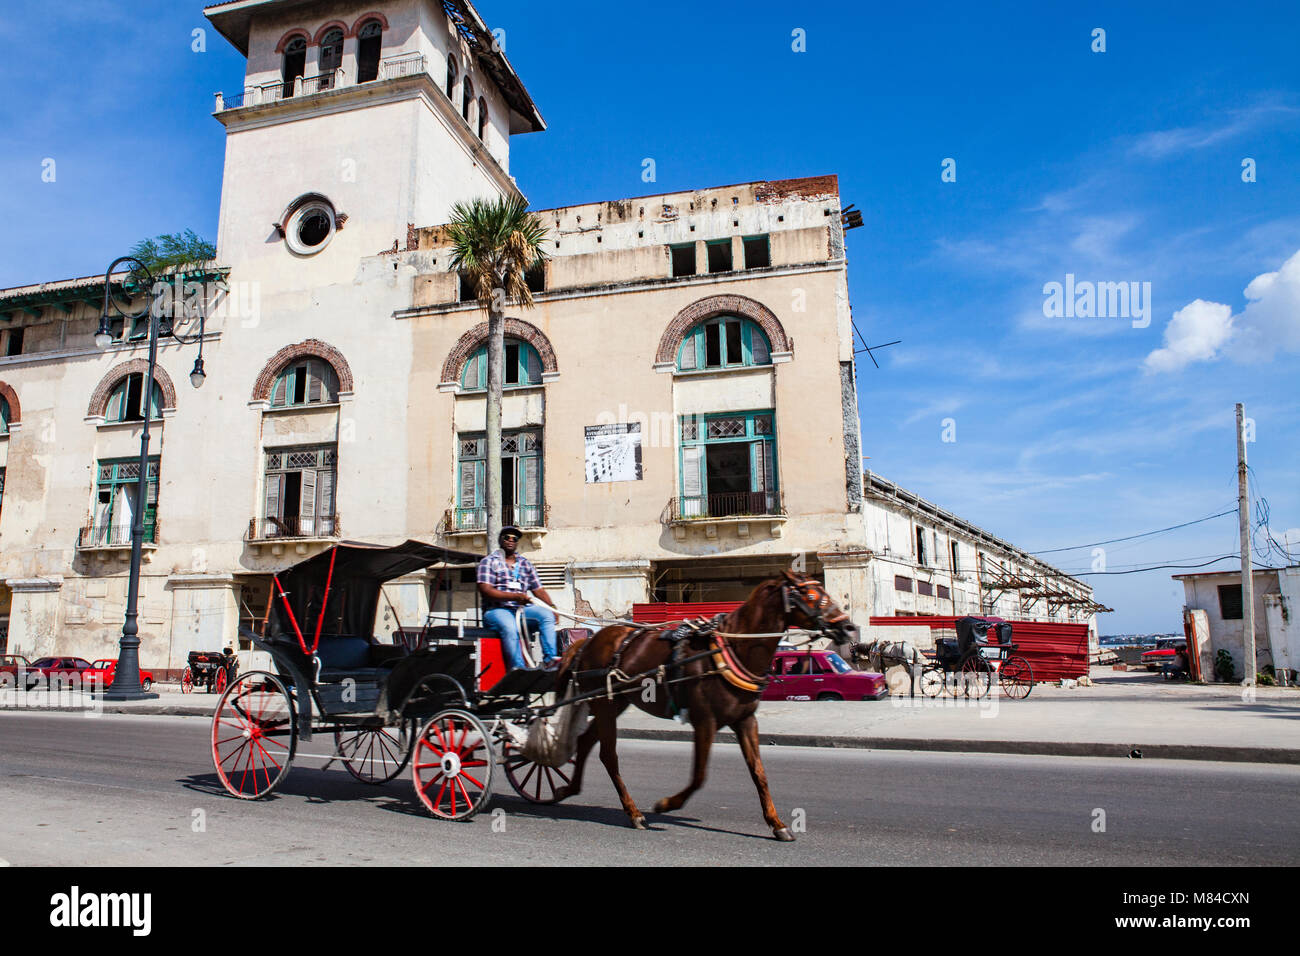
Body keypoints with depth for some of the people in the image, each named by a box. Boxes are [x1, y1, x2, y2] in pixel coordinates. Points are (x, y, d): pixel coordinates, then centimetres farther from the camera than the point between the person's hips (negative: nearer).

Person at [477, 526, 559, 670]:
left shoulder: (526, 564, 19)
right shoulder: (489, 562, 4)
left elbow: (538, 590, 15)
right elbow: (485, 590, -10)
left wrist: (552, 607, -5)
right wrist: (515, 597, -21)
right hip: (496, 609, -4)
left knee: (547, 615, -21)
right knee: (509, 627, -36)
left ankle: (550, 658, -31)